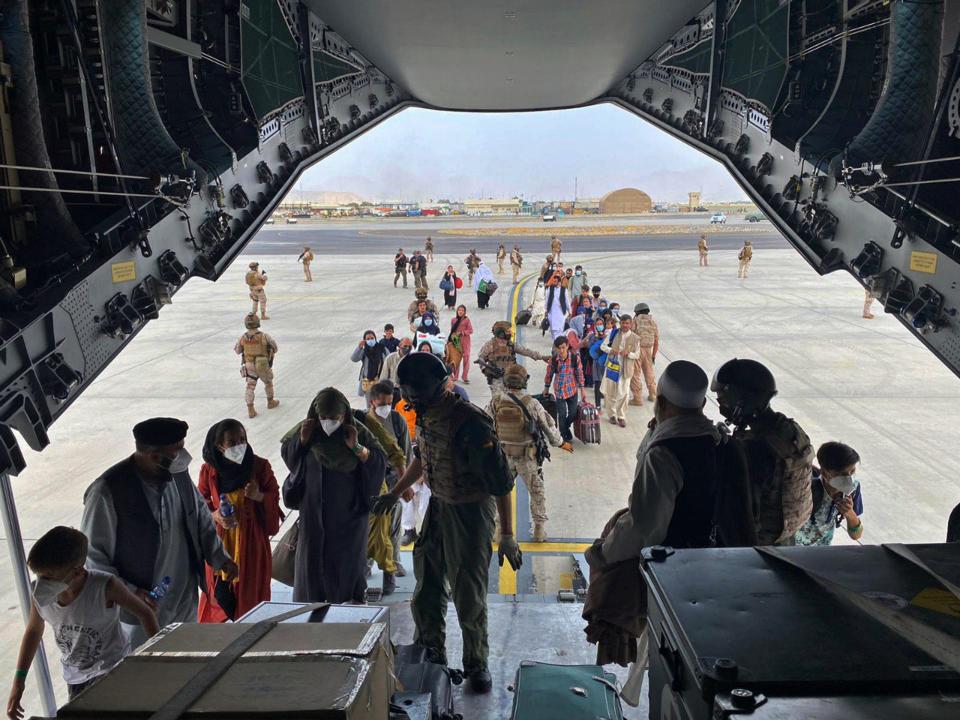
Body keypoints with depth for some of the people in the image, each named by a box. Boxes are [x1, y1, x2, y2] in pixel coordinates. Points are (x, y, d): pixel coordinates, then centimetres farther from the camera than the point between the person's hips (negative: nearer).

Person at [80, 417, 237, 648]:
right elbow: (91, 555, -15)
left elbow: (201, 517, 10)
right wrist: (129, 593, -22)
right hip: (141, 610, -5)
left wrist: (219, 558, 0)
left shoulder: (179, 474, -5)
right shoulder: (107, 492, -23)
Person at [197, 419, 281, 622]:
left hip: (252, 541, -1)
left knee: (251, 593, 7)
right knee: (220, 593, 8)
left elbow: (275, 497, 0)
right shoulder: (209, 470, -7)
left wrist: (259, 496, -22)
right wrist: (215, 516, -16)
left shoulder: (260, 465, -9)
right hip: (220, 541, 1)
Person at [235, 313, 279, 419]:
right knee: (268, 382, 23)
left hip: (249, 366, 2)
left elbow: (237, 350, 4)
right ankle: (270, 402, 40)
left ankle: (250, 410, 2)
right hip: (264, 366, -2)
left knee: (250, 387, 8)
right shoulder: (264, 336, -23)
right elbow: (275, 348, -8)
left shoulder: (243, 337, -13)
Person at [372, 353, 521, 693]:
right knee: (426, 589, 17)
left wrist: (507, 535, -20)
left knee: (468, 595, 5)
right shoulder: (425, 417, -3)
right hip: (438, 506, 7)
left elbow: (500, 481, -23)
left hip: (471, 512, -7)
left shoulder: (470, 422, -27)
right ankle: (430, 655, 39)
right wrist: (394, 494, 24)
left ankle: (476, 664, 29)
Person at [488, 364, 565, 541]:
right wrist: (561, 443, 11)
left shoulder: (496, 401, -14)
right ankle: (539, 529, 22)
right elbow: (549, 426, -7)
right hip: (528, 456, -1)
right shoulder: (531, 403, -18)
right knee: (537, 492, 16)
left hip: (504, 455, 2)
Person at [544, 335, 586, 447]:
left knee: (573, 414, 10)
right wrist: (546, 388, 11)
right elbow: (549, 375, 1)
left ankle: (563, 428, 40)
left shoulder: (575, 357, -14)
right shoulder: (553, 360, -14)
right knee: (562, 415, 3)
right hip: (559, 391, -1)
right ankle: (566, 439, 21)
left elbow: (579, 373, -2)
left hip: (572, 390, 1)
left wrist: (582, 389, 2)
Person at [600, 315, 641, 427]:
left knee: (624, 394, 1)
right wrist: (611, 350, -19)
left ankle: (621, 417, 16)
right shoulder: (614, 333, 0)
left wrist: (628, 353, -22)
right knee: (609, 392, 9)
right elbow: (602, 346, 2)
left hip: (625, 369, -2)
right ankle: (612, 415, 27)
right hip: (612, 366, 2)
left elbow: (637, 355, -1)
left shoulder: (635, 338, -4)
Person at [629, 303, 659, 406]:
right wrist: (654, 355, 14)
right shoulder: (653, 321, 6)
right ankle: (653, 395, 31)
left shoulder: (636, 320, -7)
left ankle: (638, 398, 3)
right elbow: (656, 341, 7)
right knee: (649, 372, 21)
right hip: (648, 350, 5)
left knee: (635, 374, 2)